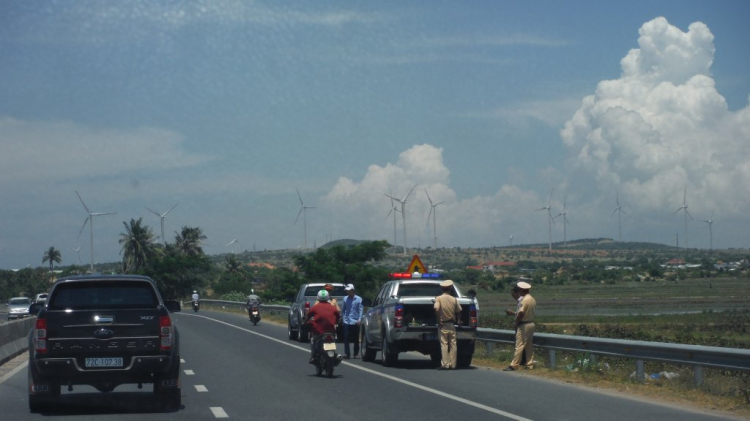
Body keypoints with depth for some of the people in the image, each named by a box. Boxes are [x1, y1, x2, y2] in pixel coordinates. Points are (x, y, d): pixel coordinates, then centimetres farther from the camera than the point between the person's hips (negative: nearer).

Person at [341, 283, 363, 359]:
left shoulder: (358, 299, -2)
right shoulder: (345, 298, 7)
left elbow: (360, 309, -4)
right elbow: (343, 309, 13)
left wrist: (359, 319, -14)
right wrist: (341, 316, 7)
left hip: (355, 322, -2)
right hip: (346, 321, 2)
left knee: (356, 339, 6)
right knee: (346, 338, -6)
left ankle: (356, 354, 14)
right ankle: (346, 353, -5)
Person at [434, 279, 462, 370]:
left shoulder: (439, 298, -7)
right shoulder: (454, 299, 2)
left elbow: (436, 309, -23)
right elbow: (459, 312, 7)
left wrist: (439, 320, -14)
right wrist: (456, 320, 23)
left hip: (443, 325, -3)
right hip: (452, 325, 3)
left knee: (444, 344, -1)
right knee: (453, 344, 7)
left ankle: (445, 364, -6)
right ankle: (452, 364, 7)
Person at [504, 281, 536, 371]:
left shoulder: (525, 300, -17)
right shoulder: (532, 299, 12)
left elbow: (521, 313, -26)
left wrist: (516, 323, -11)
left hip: (524, 325, -10)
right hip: (531, 323, 10)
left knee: (519, 345, -9)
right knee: (529, 346, 12)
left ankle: (514, 365, -9)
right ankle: (530, 364, 14)